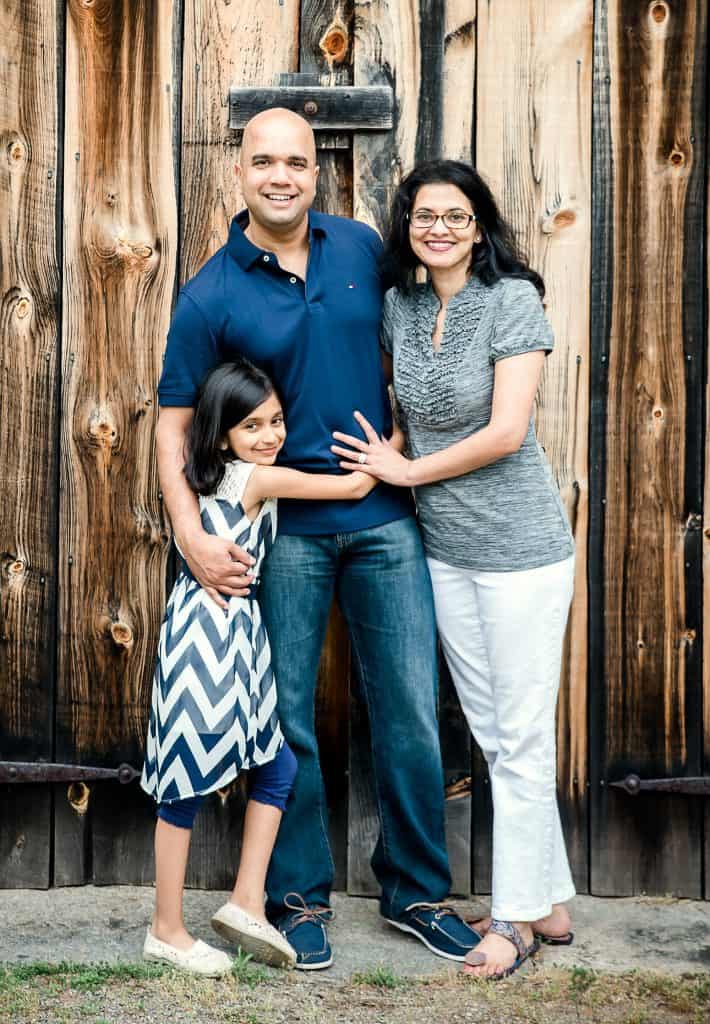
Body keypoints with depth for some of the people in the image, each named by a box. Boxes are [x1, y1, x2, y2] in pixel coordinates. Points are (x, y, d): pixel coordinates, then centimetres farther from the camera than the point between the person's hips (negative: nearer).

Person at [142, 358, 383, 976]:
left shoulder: (212, 475, 13)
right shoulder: (261, 478, -10)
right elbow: (356, 487, -5)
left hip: (233, 632, 10)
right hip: (215, 629, -10)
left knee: (277, 767, 11)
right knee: (189, 783, -1)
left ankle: (248, 903, 15)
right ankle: (168, 931, 10)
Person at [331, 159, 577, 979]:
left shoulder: (513, 299, -12)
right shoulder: (398, 306, 5)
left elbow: (505, 432, -18)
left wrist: (408, 470, -9)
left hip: (521, 548, -6)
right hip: (446, 550, 7)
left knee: (521, 739, 2)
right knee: (492, 734, 13)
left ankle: (517, 919, 15)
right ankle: (550, 903, 27)